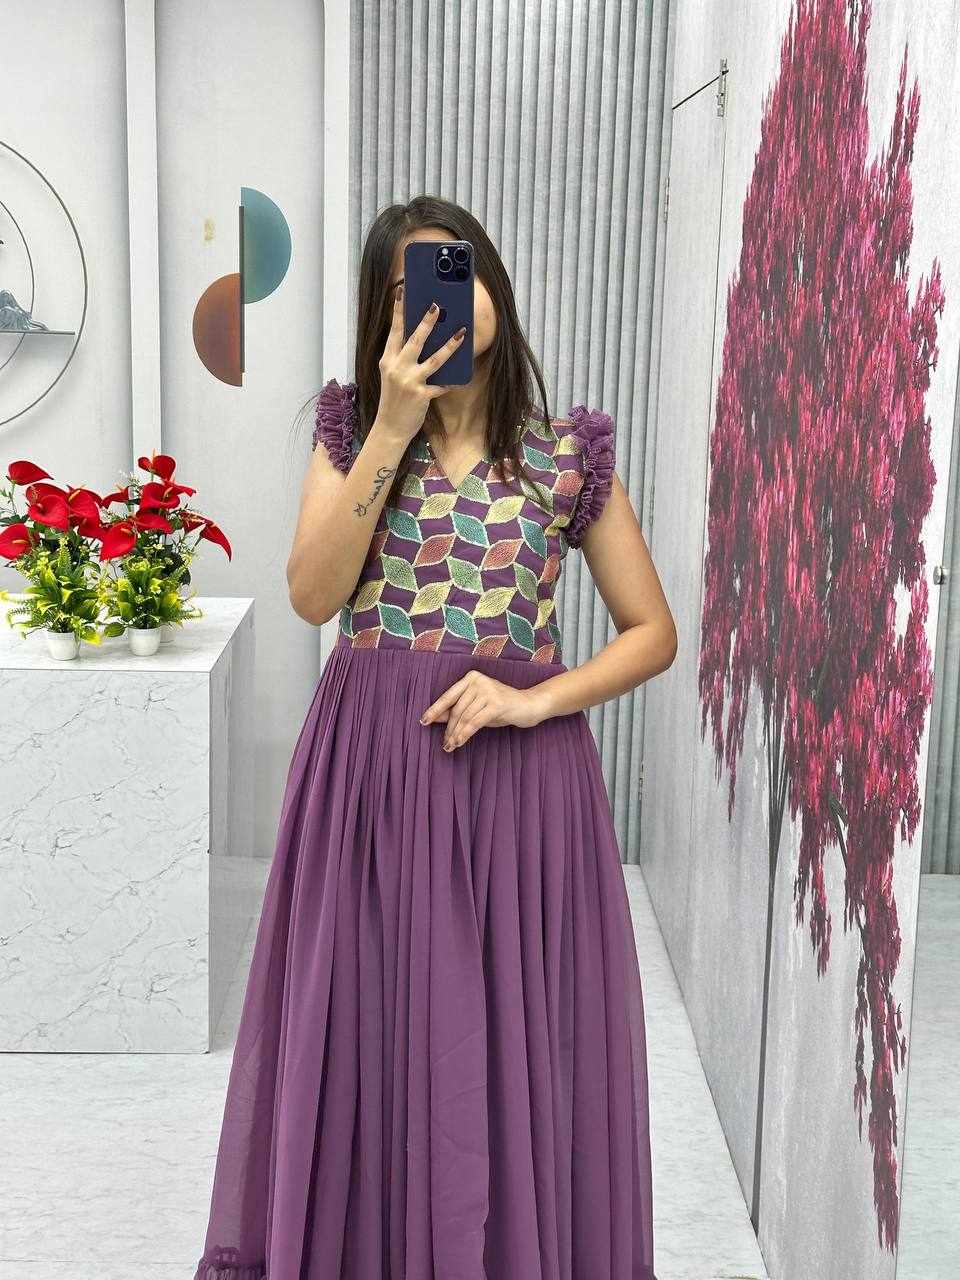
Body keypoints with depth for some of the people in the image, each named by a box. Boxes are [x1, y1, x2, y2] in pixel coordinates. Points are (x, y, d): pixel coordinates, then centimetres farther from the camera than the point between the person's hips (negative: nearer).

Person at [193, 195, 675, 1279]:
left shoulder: (569, 454, 2)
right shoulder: (352, 428, 5)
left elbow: (653, 633, 5)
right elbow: (313, 596, -9)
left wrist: (536, 699, -11)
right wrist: (392, 428, -13)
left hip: (517, 767, -1)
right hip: (370, 762, 1)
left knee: (509, 1042, 6)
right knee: (362, 1037, 8)